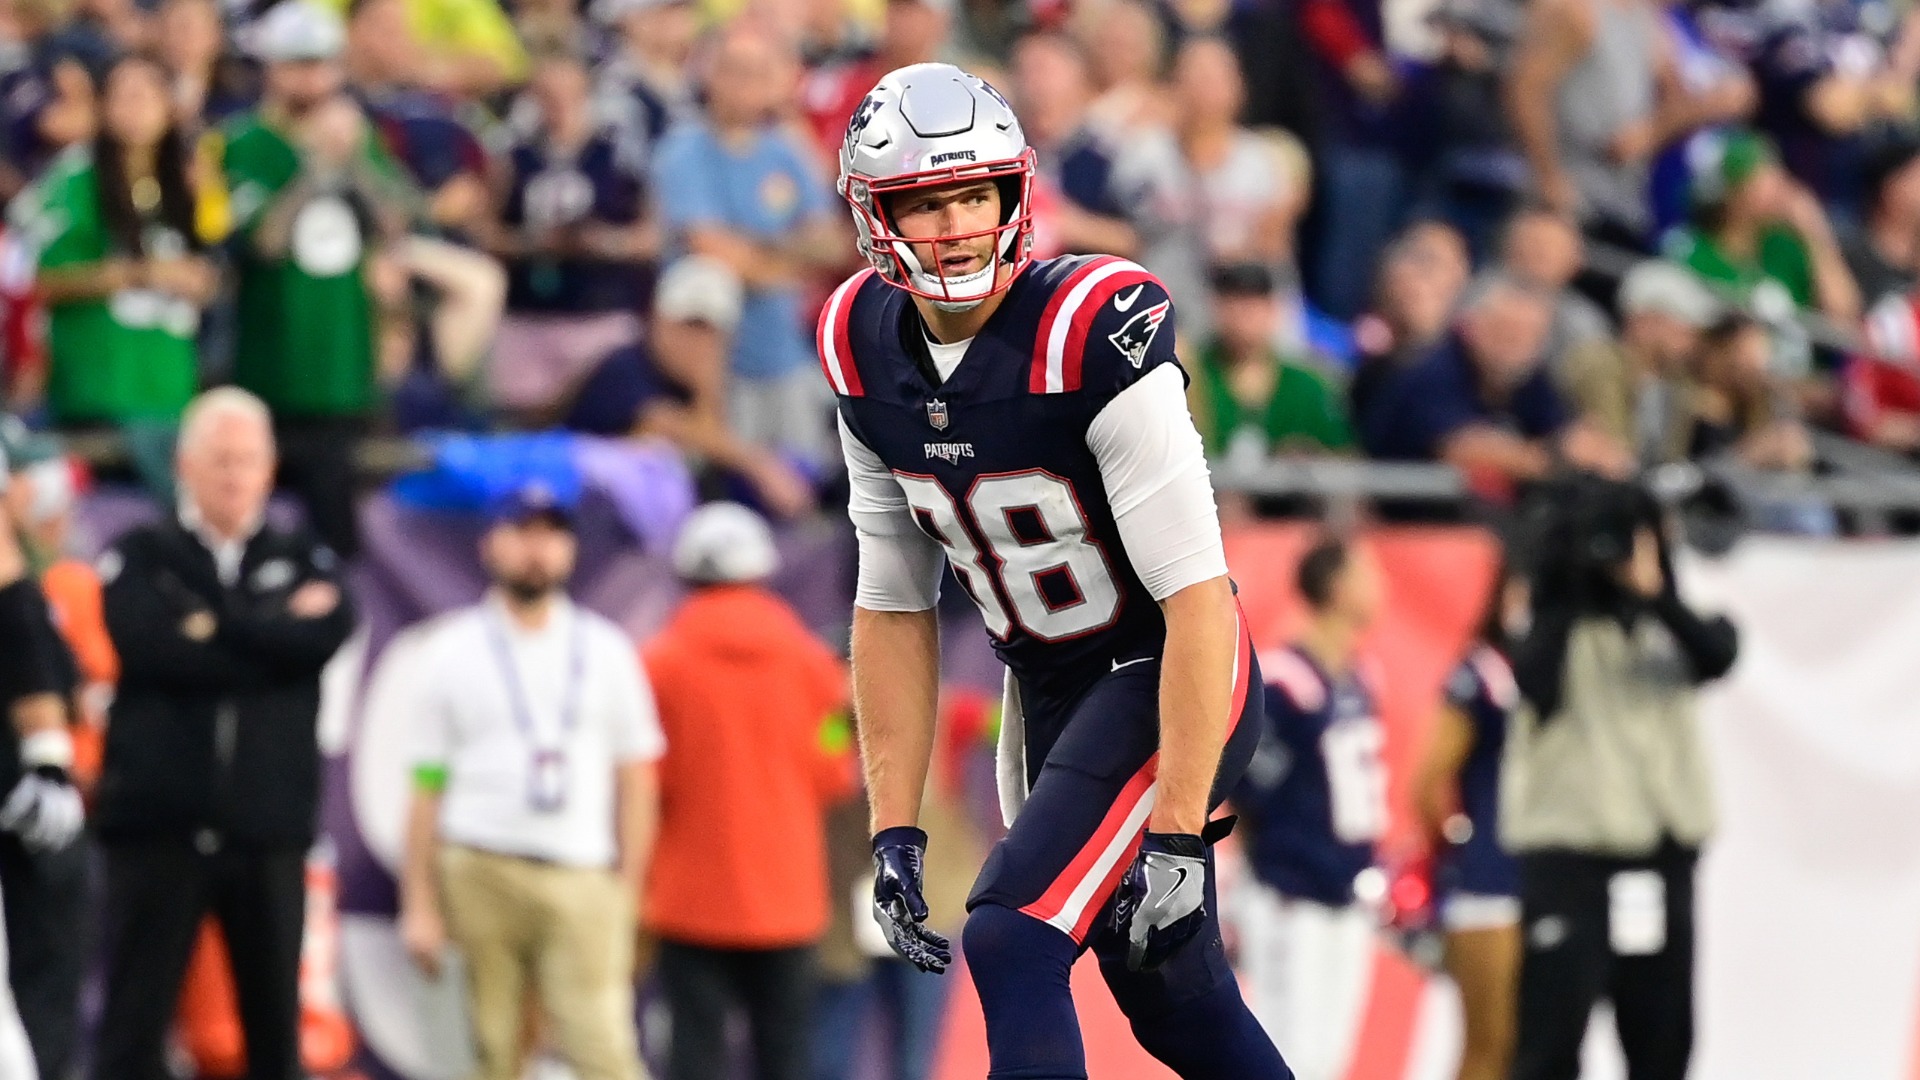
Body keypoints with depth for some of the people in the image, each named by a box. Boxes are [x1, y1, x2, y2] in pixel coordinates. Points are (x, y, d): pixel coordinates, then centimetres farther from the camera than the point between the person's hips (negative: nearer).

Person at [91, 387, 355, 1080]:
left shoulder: (304, 563, 11)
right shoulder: (141, 558, 5)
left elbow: (323, 637, -10)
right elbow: (150, 647, -14)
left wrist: (212, 625, -9)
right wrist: (271, 638, -9)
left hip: (268, 832, 2)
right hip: (159, 824, -2)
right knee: (133, 1024, -2)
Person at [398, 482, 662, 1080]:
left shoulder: (605, 650, 12)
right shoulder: (455, 651, 9)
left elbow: (635, 779, 12)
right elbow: (426, 788, 7)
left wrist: (627, 893, 3)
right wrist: (420, 905, 2)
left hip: (582, 880, 0)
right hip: (482, 874, 0)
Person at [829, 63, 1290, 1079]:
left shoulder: (1096, 334, -25)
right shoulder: (866, 348, -4)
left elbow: (1196, 598, -25)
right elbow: (892, 607, 5)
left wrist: (1178, 835, -27)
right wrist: (894, 830, 1)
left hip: (1166, 683, -7)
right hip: (1045, 697, 7)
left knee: (1009, 943, -21)